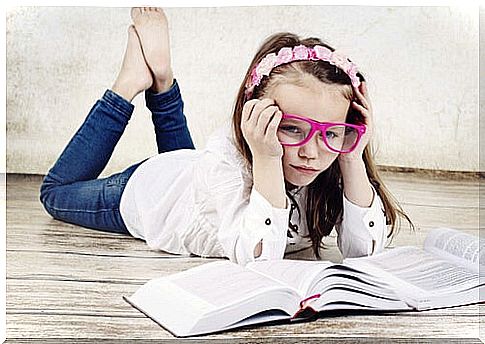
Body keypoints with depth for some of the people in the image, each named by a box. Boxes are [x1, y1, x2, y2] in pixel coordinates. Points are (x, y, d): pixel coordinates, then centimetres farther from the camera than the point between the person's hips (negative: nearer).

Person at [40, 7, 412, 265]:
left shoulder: (331, 166, -31)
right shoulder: (227, 156, -44)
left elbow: (364, 250, -36)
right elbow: (258, 258, -52)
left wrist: (352, 157, -46)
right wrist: (267, 159, -58)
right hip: (144, 190, -4)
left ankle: (161, 81, 30)